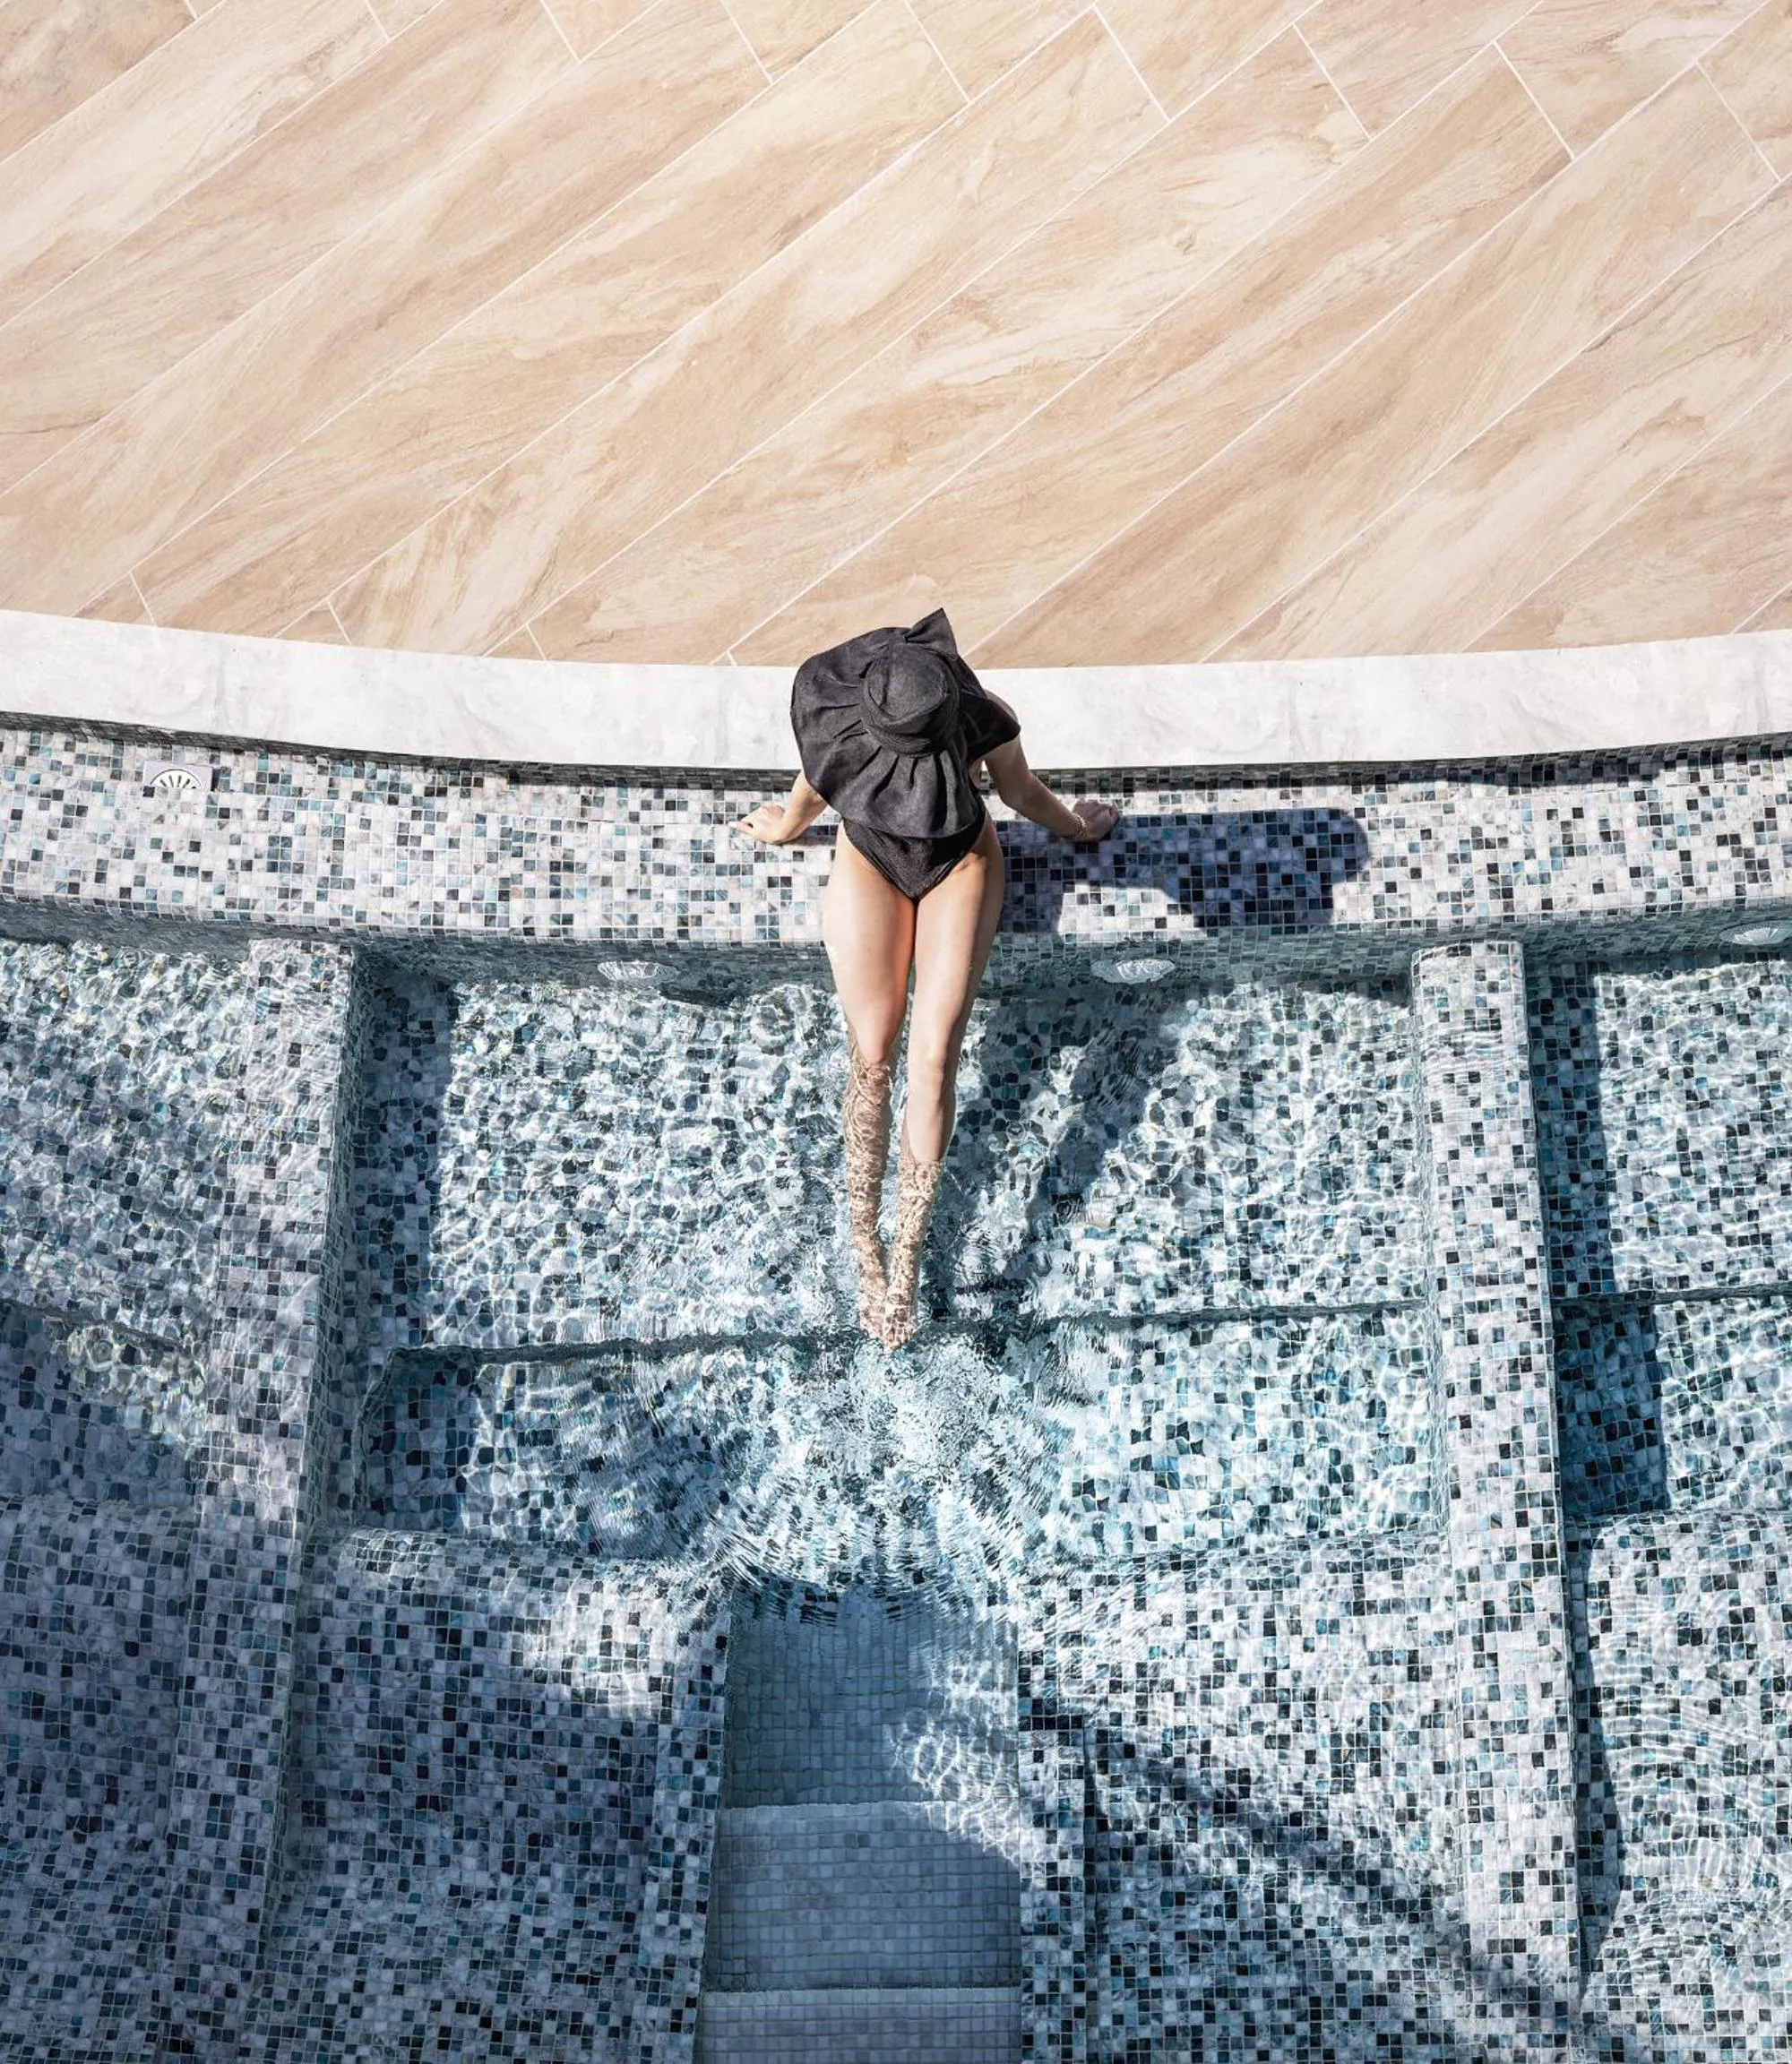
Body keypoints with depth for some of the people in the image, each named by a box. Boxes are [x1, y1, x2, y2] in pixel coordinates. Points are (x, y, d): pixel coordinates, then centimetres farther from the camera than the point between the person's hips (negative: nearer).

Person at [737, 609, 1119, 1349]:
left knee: (933, 1054, -15)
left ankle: (906, 1262, -11)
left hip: (961, 866, -1)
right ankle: (864, 1246, -4)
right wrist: (788, 826, 19)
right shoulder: (831, 706, -25)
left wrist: (1077, 828, 14)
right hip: (869, 864, 1)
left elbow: (1021, 791, -4)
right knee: (871, 1051, -13)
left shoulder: (983, 718, -28)